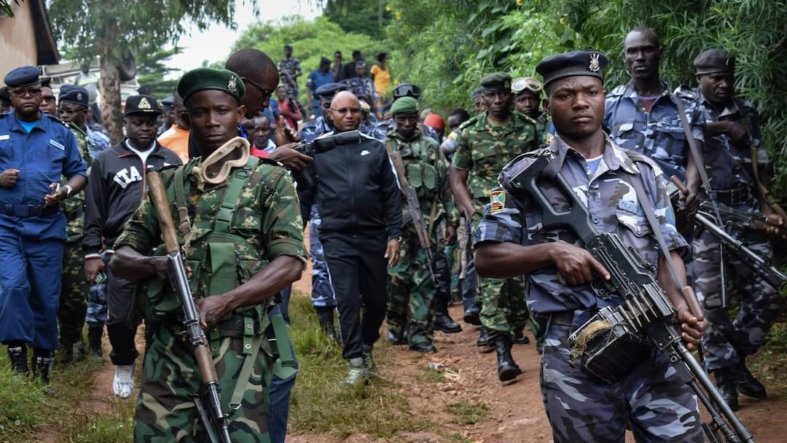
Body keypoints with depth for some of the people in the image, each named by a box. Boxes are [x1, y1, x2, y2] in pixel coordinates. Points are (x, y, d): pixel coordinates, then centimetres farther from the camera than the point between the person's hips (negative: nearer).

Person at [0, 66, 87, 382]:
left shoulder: (60, 133, 12)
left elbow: (78, 174, 14)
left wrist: (64, 191, -7)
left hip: (47, 226, 1)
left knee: (46, 297, 5)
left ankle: (43, 359, 19)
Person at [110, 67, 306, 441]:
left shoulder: (269, 180, 4)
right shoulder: (169, 183, 15)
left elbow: (290, 263, -6)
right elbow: (120, 258, 15)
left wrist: (223, 302, -17)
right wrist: (152, 264, -9)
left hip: (236, 346, -3)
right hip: (167, 345, 3)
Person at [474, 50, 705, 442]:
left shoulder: (644, 172, 12)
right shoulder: (525, 175, 4)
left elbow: (667, 253, 10)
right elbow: (486, 259, 3)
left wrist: (681, 307, -10)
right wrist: (552, 251, -12)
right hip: (573, 355, -1)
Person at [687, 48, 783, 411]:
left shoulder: (745, 113, 14)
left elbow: (760, 166, 15)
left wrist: (767, 208, 3)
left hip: (745, 214, 4)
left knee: (766, 296, 1)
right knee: (711, 302, -1)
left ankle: (736, 357, 21)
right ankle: (725, 374, 11)